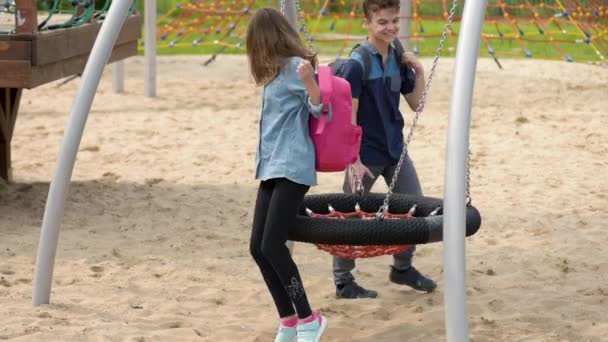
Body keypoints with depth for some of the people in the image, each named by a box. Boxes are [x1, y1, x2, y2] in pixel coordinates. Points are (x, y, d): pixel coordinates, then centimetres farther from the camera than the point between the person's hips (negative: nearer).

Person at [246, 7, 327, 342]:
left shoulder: (295, 66, -8)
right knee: (258, 247, 3)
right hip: (271, 168, 9)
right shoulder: (276, 72, 17)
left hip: (292, 168, -9)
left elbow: (319, 109, -17)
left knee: (272, 246, -16)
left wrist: (309, 81, -31)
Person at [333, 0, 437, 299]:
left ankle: (403, 268, 30)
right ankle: (343, 282, 17)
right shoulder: (357, 63, -17)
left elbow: (416, 104, 9)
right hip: (366, 153, -7)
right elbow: (349, 115, -17)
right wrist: (353, 160, -20)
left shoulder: (399, 59, 2)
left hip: (395, 150, 7)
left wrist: (419, 71, -5)